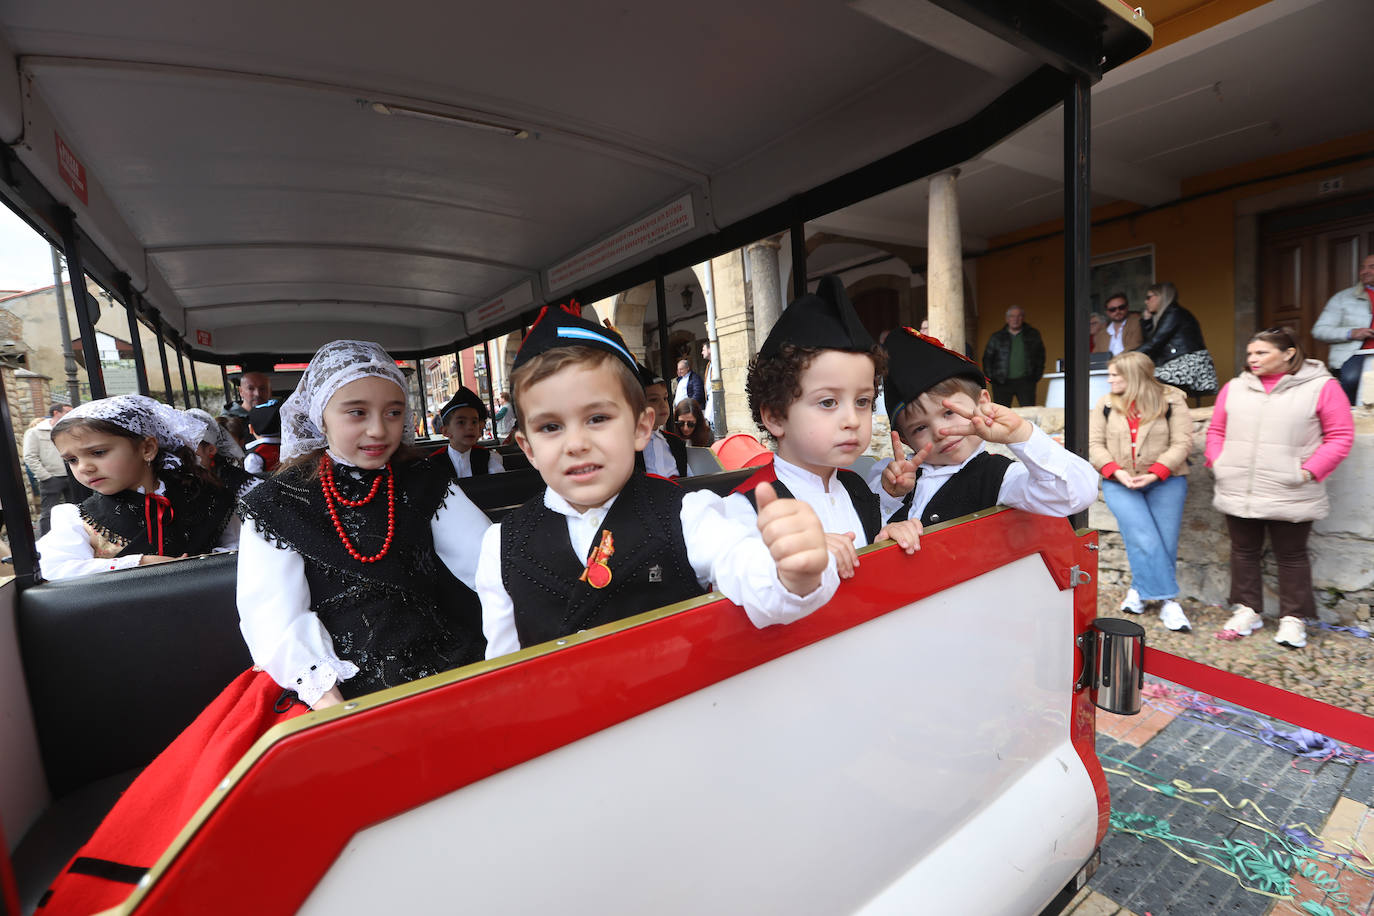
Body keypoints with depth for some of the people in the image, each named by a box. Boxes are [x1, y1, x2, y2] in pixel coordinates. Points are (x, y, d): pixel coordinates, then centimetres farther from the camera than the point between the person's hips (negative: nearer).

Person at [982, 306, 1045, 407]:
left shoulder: (1033, 335, 12)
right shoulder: (996, 338, 8)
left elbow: (1040, 356, 19)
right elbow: (987, 358, 11)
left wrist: (1037, 376, 10)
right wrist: (991, 378, 1)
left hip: (1025, 381, 1)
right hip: (1002, 383, 0)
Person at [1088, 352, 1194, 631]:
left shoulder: (1171, 400, 1)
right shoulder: (1107, 403, 7)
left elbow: (1182, 442, -4)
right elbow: (1094, 444, 3)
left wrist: (1155, 473, -16)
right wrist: (1116, 471, -11)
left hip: (1165, 482, 0)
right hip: (1119, 483, 0)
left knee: (1165, 542, -1)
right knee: (1145, 540, -11)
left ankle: (1139, 589, 17)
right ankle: (1167, 598, -1)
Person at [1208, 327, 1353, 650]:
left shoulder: (1321, 386, -2)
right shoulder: (1235, 387, 8)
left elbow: (1340, 436, -3)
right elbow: (1216, 430, 13)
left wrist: (1309, 471, -12)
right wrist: (1217, 462, 1)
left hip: (1290, 496, -3)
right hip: (1237, 492, 3)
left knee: (1291, 556, 8)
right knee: (1244, 552, 12)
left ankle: (1293, 618, 22)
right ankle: (1247, 611, 25)